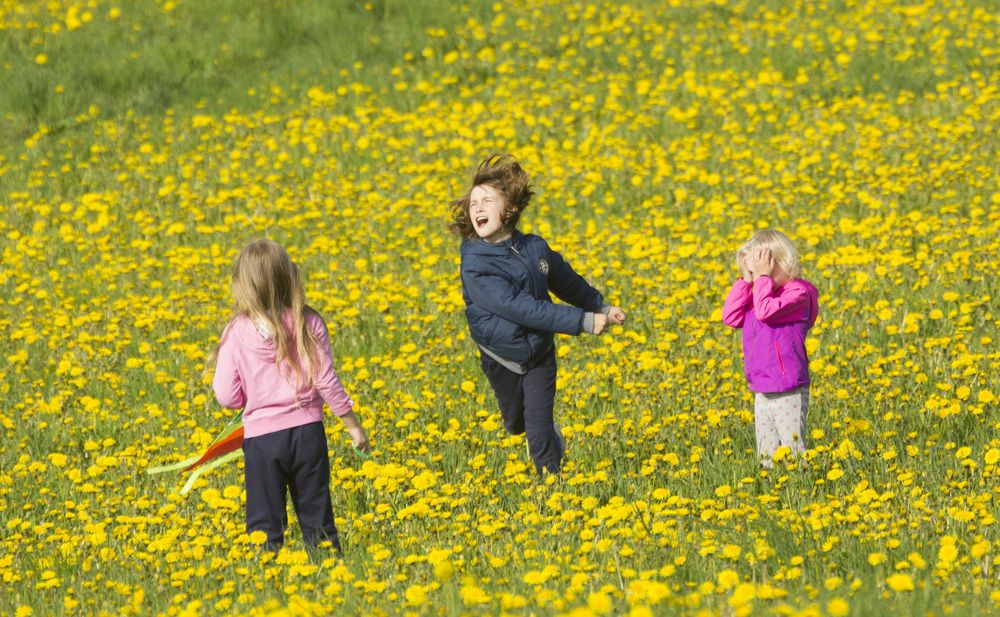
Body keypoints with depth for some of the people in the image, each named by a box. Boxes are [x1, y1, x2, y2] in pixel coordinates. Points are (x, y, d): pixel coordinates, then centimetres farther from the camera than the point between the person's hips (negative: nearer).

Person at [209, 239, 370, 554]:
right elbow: (326, 382, -4)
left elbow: (227, 398, -8)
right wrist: (353, 425, 6)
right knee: (317, 522, 12)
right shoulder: (309, 323, -3)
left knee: (264, 526, 5)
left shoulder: (237, 333, -6)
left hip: (261, 436, -2)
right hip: (308, 432, 2)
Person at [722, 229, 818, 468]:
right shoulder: (754, 293, 11)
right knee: (767, 458, 11)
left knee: (794, 454, -5)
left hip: (789, 394, -8)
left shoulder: (797, 292, -13)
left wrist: (763, 277, -19)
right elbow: (730, 317, 2)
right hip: (762, 394, 8)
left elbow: (765, 312, -27)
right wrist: (745, 281, -1)